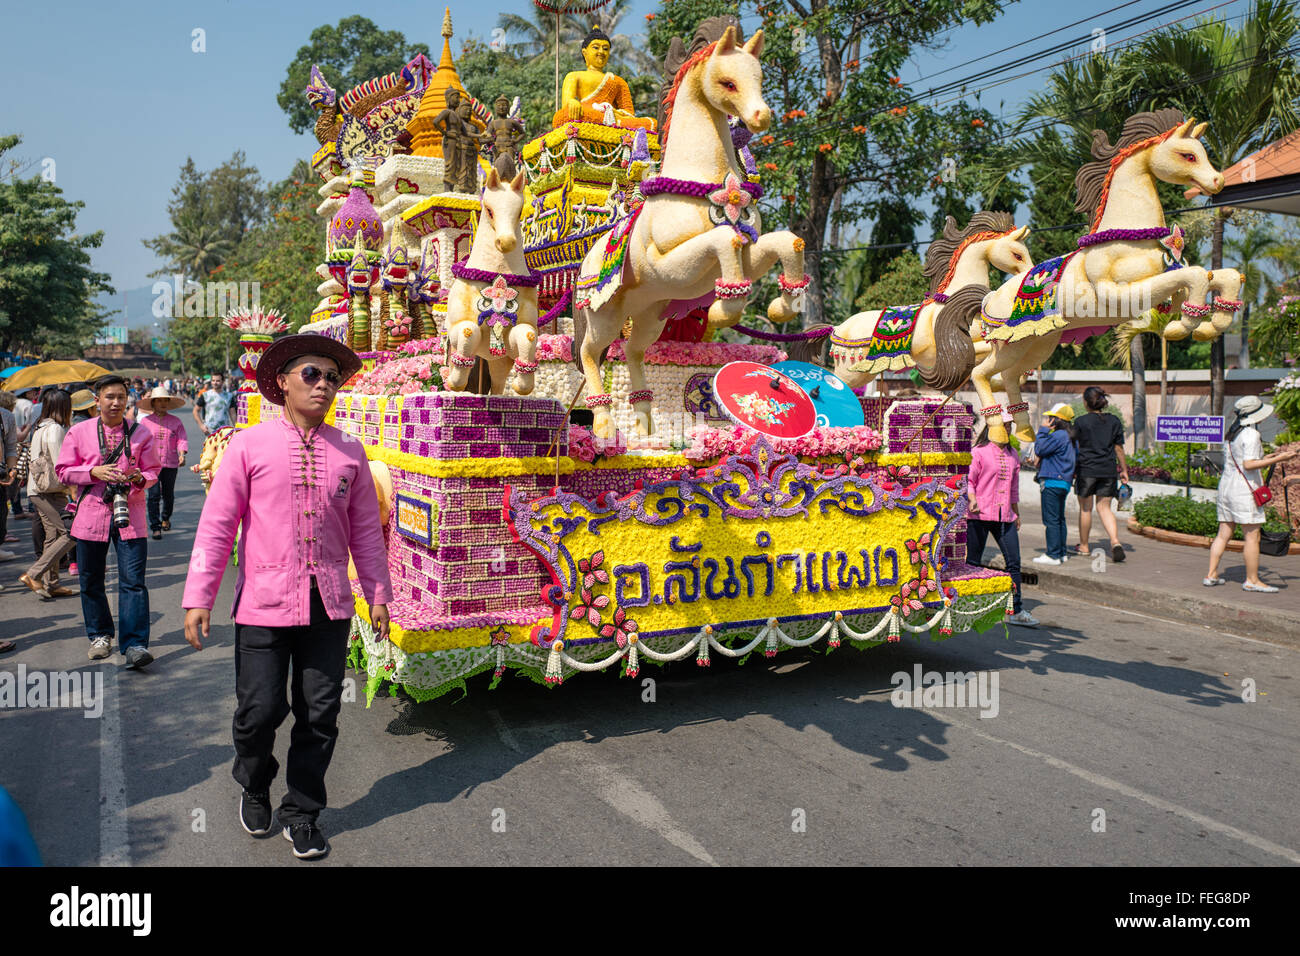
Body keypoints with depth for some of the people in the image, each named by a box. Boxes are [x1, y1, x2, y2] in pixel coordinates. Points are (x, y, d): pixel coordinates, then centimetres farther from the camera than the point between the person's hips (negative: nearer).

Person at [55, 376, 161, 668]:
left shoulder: (140, 433, 4)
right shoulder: (79, 432, 4)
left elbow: (153, 471, 8)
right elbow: (63, 470, 5)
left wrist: (140, 478, -14)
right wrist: (94, 472, -13)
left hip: (130, 515, -1)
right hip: (91, 514, 1)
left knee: (133, 581, -8)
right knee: (91, 581, 11)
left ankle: (134, 644, -6)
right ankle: (99, 636, 30)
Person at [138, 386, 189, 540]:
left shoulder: (176, 421, 5)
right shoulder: (145, 421, 3)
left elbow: (182, 439, -1)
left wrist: (182, 454, -17)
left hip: (171, 463, 2)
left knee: (168, 494, 13)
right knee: (154, 495, -8)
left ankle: (165, 518, 39)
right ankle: (155, 527, -4)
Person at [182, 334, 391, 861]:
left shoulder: (349, 452, 7)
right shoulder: (249, 446, 0)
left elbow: (365, 529, 11)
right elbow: (216, 525, -1)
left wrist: (378, 594, 12)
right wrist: (199, 597, -3)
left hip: (329, 605, 2)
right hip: (264, 603, -2)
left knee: (320, 713, 7)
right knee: (260, 709, 2)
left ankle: (301, 812, 28)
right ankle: (254, 789, 35)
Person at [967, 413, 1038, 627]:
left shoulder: (1012, 454, 14)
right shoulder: (979, 452, -5)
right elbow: (968, 480, -5)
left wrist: (1016, 514, 24)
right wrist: (971, 499, -23)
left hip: (1004, 516, 6)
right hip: (980, 515, -6)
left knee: (1014, 561, 2)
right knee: (972, 562, 3)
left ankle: (1016, 611, 8)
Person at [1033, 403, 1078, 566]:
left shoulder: (1058, 436, -18)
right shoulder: (1070, 437, 12)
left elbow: (1039, 449, -14)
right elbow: (1076, 455, 19)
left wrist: (1043, 429, -8)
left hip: (1052, 482, -10)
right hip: (1064, 482, 10)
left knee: (1051, 519, -6)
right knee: (1059, 519, 15)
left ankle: (1053, 555, -5)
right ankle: (1061, 552, 20)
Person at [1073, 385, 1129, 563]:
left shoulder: (1081, 421, -6)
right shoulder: (1114, 421, 3)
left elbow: (1075, 447, -3)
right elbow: (1118, 448, 6)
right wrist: (1124, 470, 14)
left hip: (1086, 470, -3)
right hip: (1108, 470, 3)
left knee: (1085, 508, 9)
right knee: (1104, 507, 10)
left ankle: (1084, 546, 20)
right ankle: (1115, 541, -10)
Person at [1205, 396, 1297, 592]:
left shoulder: (1232, 432, 14)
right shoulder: (1251, 435, -13)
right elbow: (1248, 465, -20)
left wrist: (1267, 457, 22)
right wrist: (1278, 459, -17)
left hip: (1226, 485, 9)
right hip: (1244, 489, -9)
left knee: (1224, 533, 11)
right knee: (1252, 536, -1)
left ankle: (1211, 575, 11)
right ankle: (1252, 580, 3)